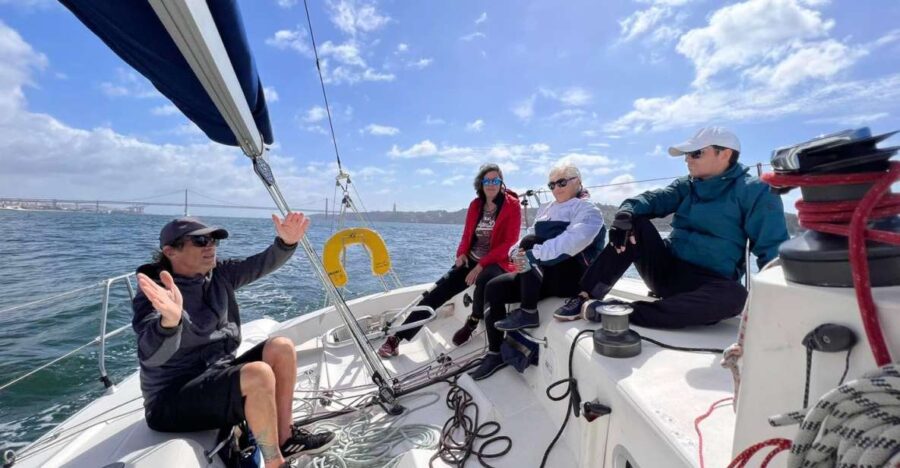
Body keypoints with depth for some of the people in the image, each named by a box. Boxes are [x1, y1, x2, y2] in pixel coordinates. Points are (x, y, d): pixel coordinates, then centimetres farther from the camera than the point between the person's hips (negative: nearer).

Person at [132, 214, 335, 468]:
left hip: (217, 377, 8)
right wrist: (170, 320, -56)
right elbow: (151, 356, -34)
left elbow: (260, 264, -5)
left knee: (281, 348, -8)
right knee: (259, 374, -30)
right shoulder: (156, 293, -20)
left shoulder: (218, 275, 0)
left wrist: (286, 242, -25)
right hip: (174, 401, -8)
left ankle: (284, 438, 2)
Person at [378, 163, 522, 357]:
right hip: (471, 261, 5)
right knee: (436, 293, -11)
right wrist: (462, 254, -8)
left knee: (483, 280, -40)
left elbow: (509, 243, -13)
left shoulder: (512, 205, -7)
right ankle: (397, 337, -5)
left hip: (497, 263, -4)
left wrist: (482, 265, -20)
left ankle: (472, 322, -7)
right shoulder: (475, 204, 8)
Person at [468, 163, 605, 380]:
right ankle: (496, 354, 3)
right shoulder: (546, 209, 19)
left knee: (531, 242, -28)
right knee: (493, 289, -7)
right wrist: (517, 251, -14)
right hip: (545, 276, 7)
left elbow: (572, 241, -24)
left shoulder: (587, 210, -3)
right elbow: (527, 243, 10)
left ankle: (527, 313, -21)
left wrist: (532, 254, -31)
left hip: (572, 278, -7)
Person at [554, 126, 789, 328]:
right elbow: (654, 198, -9)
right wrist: (626, 212, -31)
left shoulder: (753, 192, -3)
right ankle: (586, 296, -25)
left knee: (734, 296, -37)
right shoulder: (686, 186, 10)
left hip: (708, 285, -3)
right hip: (666, 271, 4)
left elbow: (772, 248, -8)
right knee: (635, 224, -17)